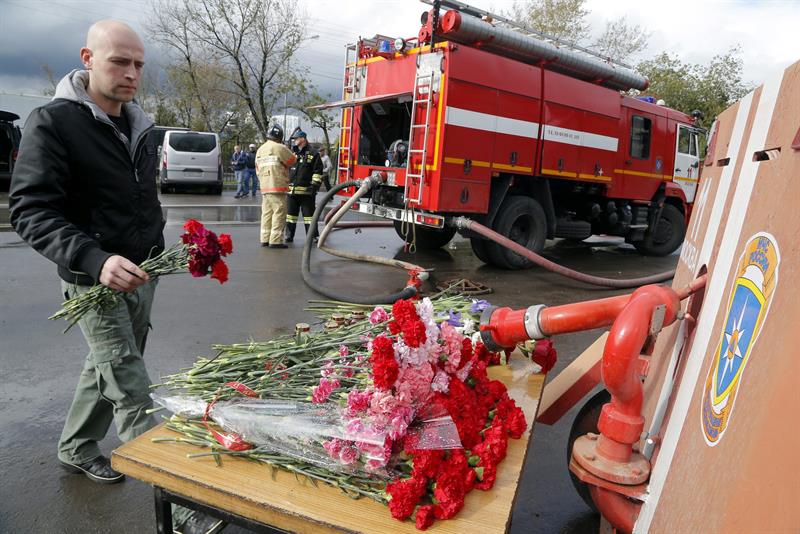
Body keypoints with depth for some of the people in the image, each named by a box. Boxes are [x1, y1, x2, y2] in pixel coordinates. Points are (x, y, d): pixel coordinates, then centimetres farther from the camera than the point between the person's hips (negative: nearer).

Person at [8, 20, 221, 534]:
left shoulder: (139, 126, 11)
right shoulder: (53, 122, -11)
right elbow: (31, 210, -17)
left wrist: (158, 253, 18)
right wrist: (96, 259, -31)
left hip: (142, 274, 7)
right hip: (96, 278, -7)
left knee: (108, 367, 20)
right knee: (133, 393, -8)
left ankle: (76, 449, 43)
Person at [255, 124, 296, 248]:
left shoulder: (260, 150, 16)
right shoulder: (279, 148, -9)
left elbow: (258, 169, 19)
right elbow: (293, 160, 1)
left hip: (264, 187, 8)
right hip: (277, 186, -8)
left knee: (266, 213, 12)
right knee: (279, 213, -5)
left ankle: (265, 239, 15)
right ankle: (275, 240, -7)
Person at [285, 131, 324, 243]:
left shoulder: (313, 154, 0)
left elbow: (318, 172, -6)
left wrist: (314, 185, -14)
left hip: (306, 191, -6)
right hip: (291, 190, 6)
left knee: (308, 214, -1)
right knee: (290, 213, 10)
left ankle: (312, 236, 4)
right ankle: (289, 235, 18)